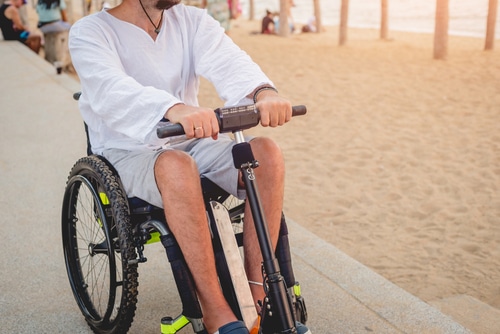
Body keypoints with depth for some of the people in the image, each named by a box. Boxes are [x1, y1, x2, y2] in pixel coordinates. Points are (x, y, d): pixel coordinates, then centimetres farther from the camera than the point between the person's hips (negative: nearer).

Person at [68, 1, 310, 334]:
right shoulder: (89, 32, -8)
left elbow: (228, 61, -15)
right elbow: (111, 89, -30)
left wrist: (264, 91, -38)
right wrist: (174, 110, -51)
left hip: (193, 142, 5)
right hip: (126, 154, -4)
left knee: (266, 153, -22)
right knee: (177, 166, -38)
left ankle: (259, 293, -16)